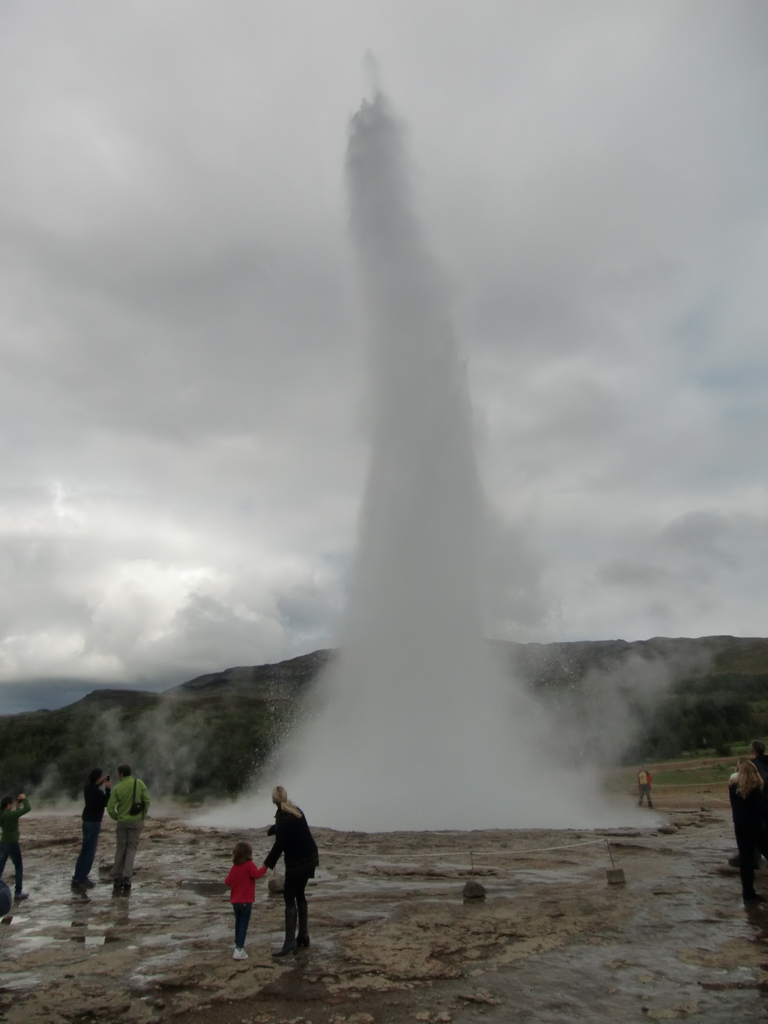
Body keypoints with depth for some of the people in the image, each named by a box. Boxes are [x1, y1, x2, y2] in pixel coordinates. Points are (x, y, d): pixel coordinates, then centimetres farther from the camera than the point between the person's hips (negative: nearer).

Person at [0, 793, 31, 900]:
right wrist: (24, 799, -11)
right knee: (19, 868, 8)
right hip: (12, 844, -7)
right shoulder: (10, 814, -22)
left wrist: (18, 805, 10)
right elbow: (28, 808, -25)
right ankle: (18, 893, 11)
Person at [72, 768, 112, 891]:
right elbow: (106, 803, -11)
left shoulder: (88, 787, 2)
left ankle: (78, 877, 20)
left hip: (87, 820, 9)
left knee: (85, 850, 16)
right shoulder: (97, 792, -24)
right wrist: (108, 788, -10)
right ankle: (81, 879, -3)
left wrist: (102, 782, 16)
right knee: (90, 851, -3)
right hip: (93, 822, -9)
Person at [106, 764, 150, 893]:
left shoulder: (117, 788, -8)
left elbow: (110, 808, -11)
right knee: (131, 849, 6)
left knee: (120, 849, 13)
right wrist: (143, 817, 4)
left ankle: (117, 878, 17)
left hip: (122, 822, 0)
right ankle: (126, 878, -3)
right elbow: (147, 800, -8)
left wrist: (117, 818, 9)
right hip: (136, 821, 0)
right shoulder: (139, 783, -5)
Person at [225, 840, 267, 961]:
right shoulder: (249, 865, -15)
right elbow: (256, 874, -32)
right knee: (243, 925, -4)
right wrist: (264, 867, -21)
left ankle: (238, 944, 36)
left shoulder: (234, 867, 4)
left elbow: (227, 882, 4)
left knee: (238, 923, 22)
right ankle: (239, 950, -11)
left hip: (235, 901, 7)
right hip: (246, 901, -7)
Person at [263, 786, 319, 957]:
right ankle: (303, 935, 22)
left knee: (289, 898, -6)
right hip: (309, 858, 9)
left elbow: (279, 845, -24)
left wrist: (267, 864, -20)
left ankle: (290, 941, -10)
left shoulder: (283, 817, -19)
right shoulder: (296, 811, 7)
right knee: (299, 894, 17)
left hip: (297, 862, -9)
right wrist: (273, 828, 43)